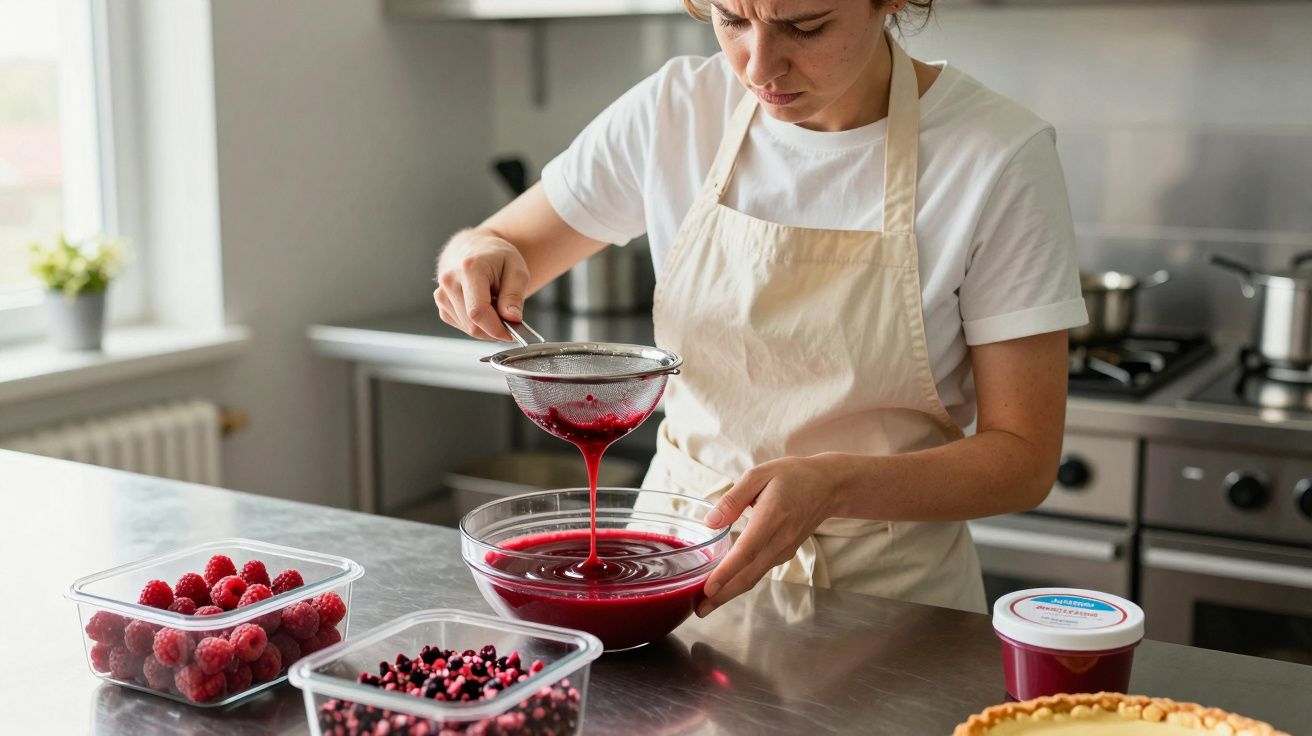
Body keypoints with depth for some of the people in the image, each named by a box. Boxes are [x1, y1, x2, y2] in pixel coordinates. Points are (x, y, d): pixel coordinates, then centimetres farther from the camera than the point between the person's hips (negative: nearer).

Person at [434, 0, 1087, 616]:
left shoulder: (998, 157, -14)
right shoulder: (676, 109, -4)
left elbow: (1024, 460, -11)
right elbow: (505, 244, 10)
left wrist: (833, 486, -29)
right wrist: (478, 259, -15)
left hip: (880, 600, -1)